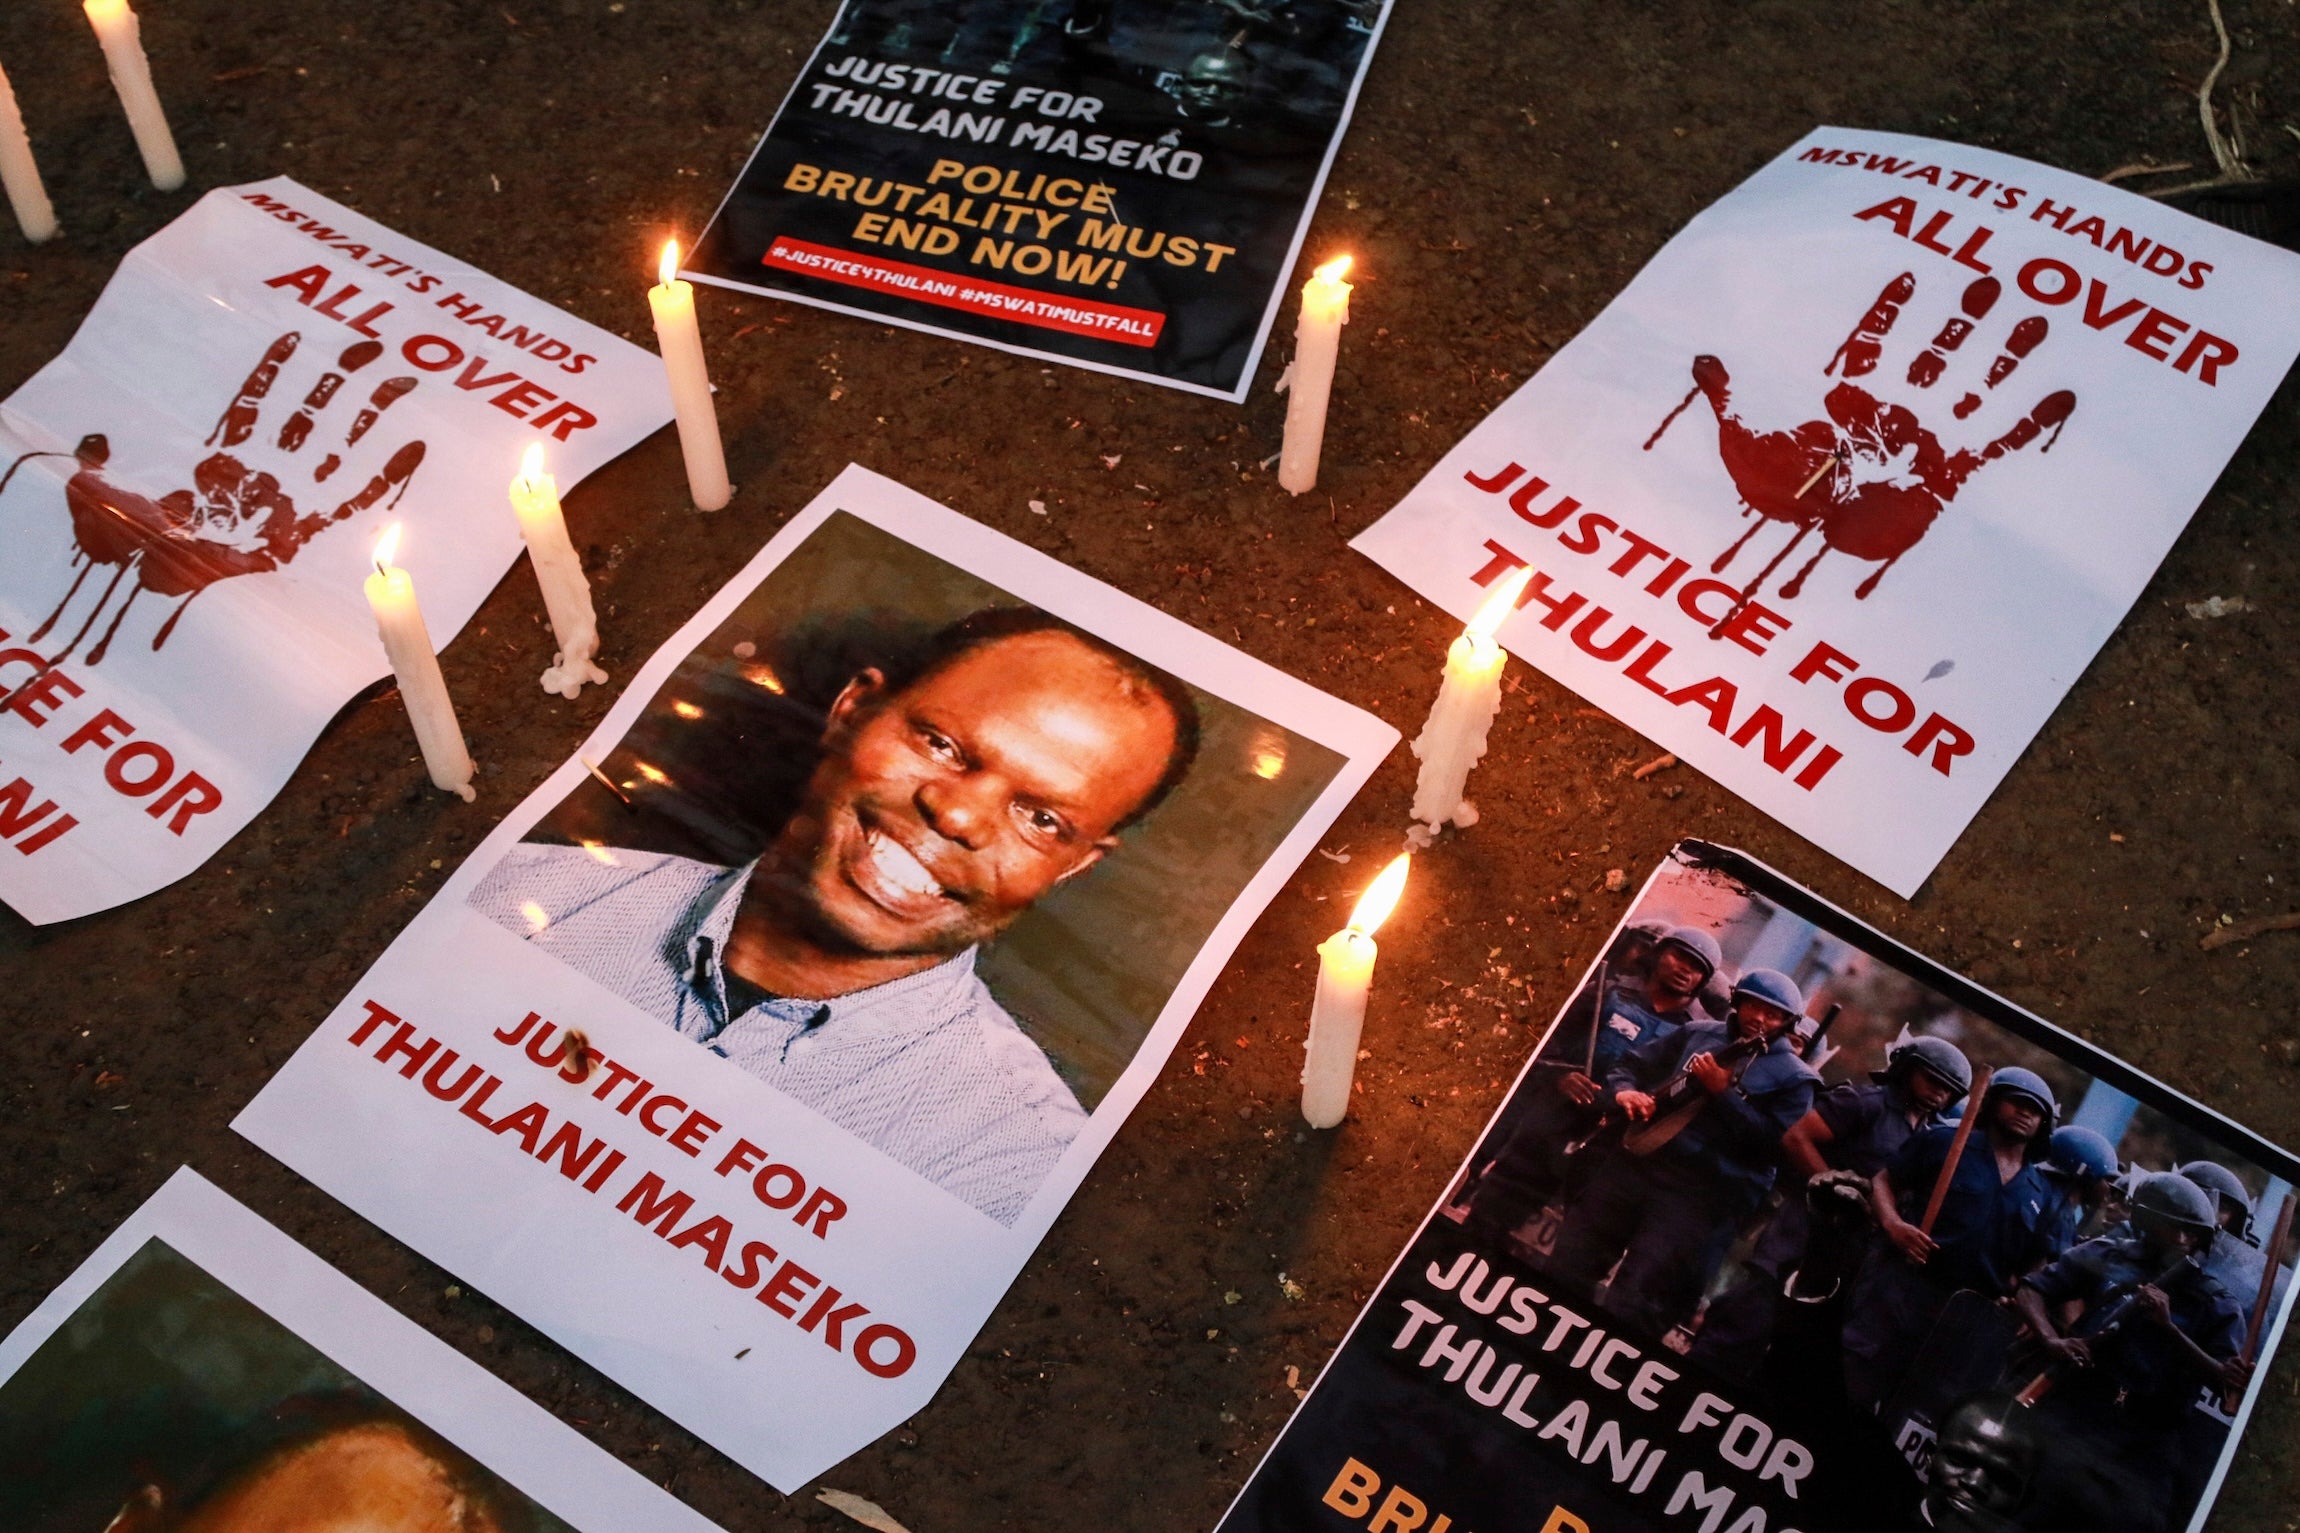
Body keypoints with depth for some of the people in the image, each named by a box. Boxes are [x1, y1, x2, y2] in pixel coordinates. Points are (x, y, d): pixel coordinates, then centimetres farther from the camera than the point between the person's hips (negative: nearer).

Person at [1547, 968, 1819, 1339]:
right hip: (1634, 1166, 5)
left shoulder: (1794, 1077, 2)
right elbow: (1633, 1064, 17)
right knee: (1564, 1271, 8)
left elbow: (1776, 1143, -10)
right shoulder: (1698, 1034, 14)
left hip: (1699, 1196, -5)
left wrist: (1722, 1092, -14)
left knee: (1630, 1307, -10)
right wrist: (1623, 1091, -6)